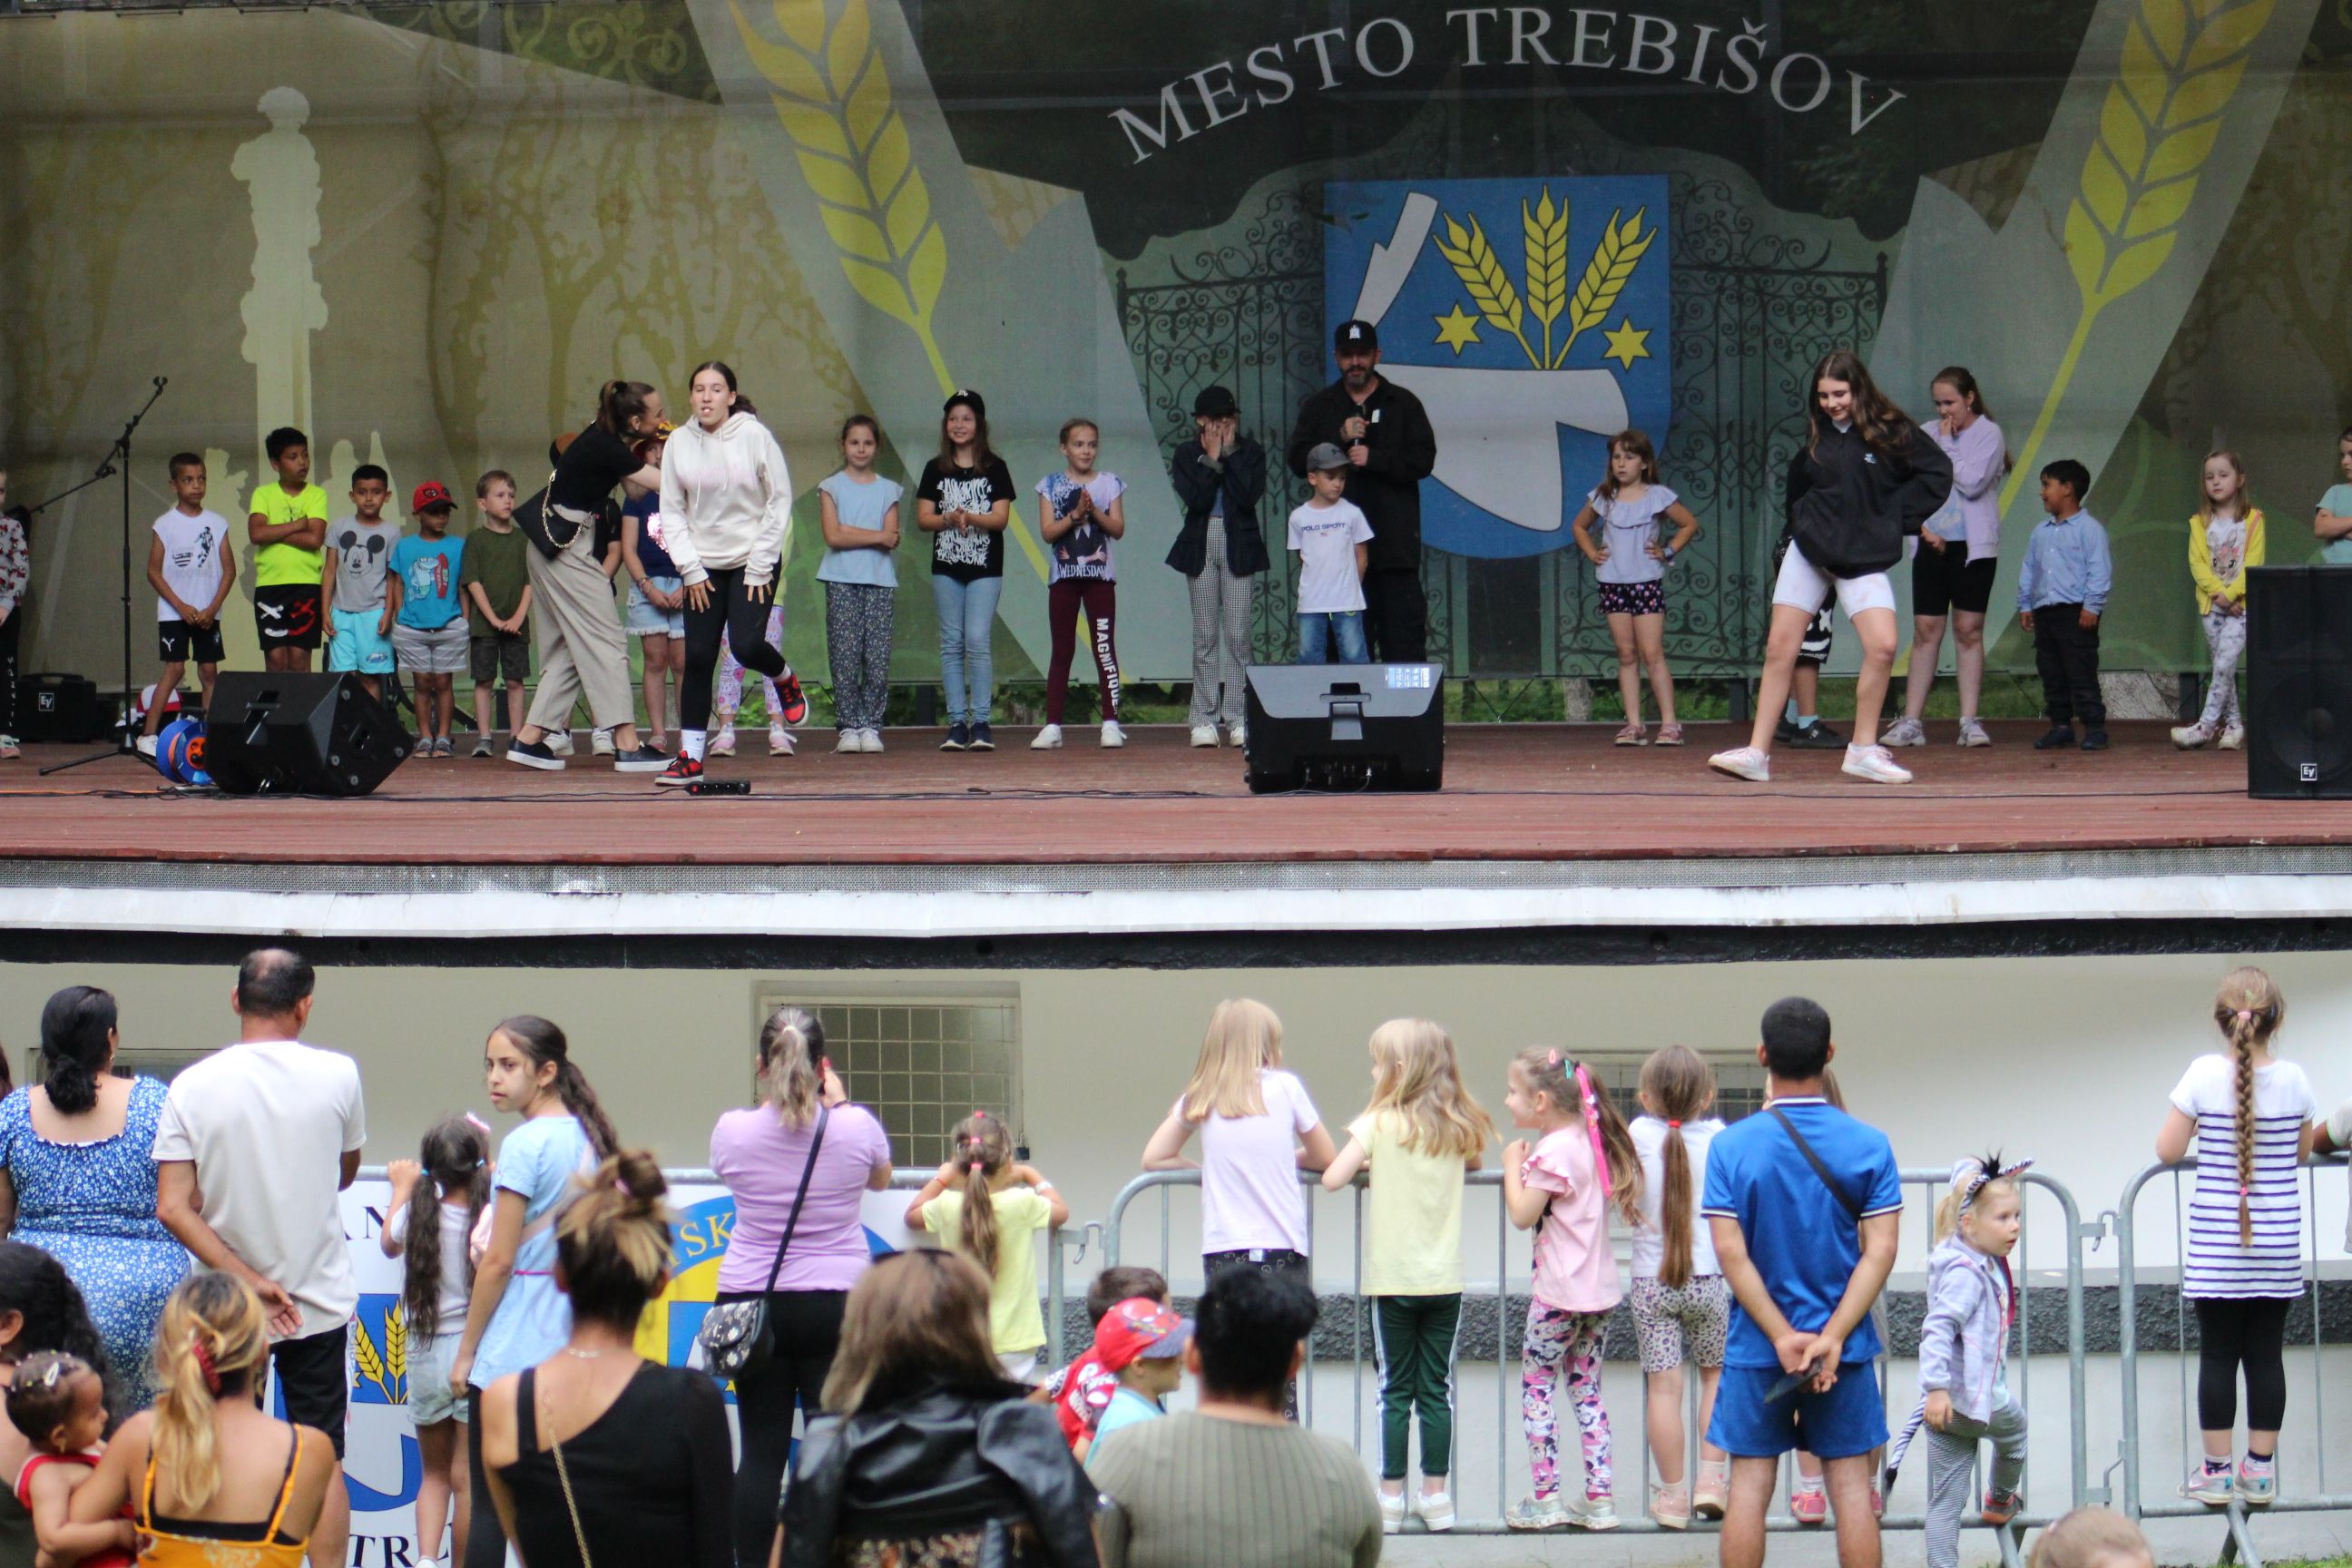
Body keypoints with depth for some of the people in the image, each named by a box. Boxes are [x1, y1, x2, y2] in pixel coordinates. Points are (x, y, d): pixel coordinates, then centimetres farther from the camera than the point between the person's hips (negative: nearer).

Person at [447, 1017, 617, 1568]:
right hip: (568, 1350, 8)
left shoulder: (526, 1144, -13)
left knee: (489, 1502, -4)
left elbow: (499, 1262, -13)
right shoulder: (587, 1139, 10)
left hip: (511, 1353, -8)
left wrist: (465, 1352, -6)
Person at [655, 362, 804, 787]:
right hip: (702, 566, 3)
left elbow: (780, 502, -5)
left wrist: (760, 567, -8)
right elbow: (672, 512, 3)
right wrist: (690, 570, -4)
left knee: (747, 644, -18)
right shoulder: (679, 442, -1)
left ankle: (786, 679, 17)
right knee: (697, 658, -3)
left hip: (754, 562, -3)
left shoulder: (754, 436, -9)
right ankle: (690, 757, 2)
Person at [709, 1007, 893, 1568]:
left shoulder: (732, 1131, -7)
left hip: (752, 1301, 1)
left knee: (760, 1452, 4)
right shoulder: (856, 1127, -8)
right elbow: (880, 1179, 15)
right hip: (836, 1304, -1)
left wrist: (778, 1099, 25)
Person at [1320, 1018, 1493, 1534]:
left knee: (1395, 1390, 3)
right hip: (1445, 1279, 3)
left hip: (1393, 1279, -3)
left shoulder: (1379, 1124, -7)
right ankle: (1435, 1494, 11)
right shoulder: (1458, 1128, 4)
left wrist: (1365, 1160, 7)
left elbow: (1332, 1178, -11)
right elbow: (1476, 1160, 22)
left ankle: (1391, 1496, 4)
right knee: (1436, 1389, 8)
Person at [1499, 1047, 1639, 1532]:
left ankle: (1546, 1498, 0)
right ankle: (1599, 1497, 10)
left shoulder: (1553, 1151, -16)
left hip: (1559, 1292, -8)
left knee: (1535, 1385, 1)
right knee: (1586, 1387, 13)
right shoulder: (1590, 1141, 10)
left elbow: (1522, 1214, -16)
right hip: (1601, 1289, 8)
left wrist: (1513, 1165, -3)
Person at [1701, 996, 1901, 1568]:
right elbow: (1880, 1251, -9)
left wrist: (1782, 1337, -10)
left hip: (1756, 1348, 0)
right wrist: (1831, 1338, -13)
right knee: (1851, 1484, 5)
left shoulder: (1731, 1145, -6)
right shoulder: (1868, 1145, -4)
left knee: (1750, 1484, 5)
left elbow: (1730, 1252, -11)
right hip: (1844, 1348, 1)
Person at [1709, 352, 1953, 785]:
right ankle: (1757, 752, 3)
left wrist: (1897, 515, -4)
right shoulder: (1815, 436, 7)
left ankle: (1864, 750, -4)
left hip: (1863, 558, -3)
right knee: (1780, 649, -2)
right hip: (1807, 553, 3)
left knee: (1882, 646, -19)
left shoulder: (1891, 431, -5)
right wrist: (1801, 521, 12)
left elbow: (1938, 473, -1)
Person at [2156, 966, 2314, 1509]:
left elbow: (2168, 1150, -6)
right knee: (2266, 1353, 8)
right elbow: (2302, 1152, 10)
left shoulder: (2205, 1075, -11)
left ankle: (2217, 1470, 7)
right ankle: (2260, 1470, 13)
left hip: (2217, 1239, -2)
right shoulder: (2294, 1080, -5)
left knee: (2217, 1354, 4)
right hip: (2278, 1239, 2)